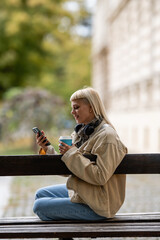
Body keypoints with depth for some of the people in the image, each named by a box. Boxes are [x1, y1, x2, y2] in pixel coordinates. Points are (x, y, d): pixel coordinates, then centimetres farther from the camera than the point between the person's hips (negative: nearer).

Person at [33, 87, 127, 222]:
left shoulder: (106, 136, -20)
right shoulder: (83, 132, 8)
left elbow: (100, 176, -28)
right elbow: (67, 169, 9)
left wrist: (72, 154, -24)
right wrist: (47, 149, -3)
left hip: (97, 205, -10)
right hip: (80, 191, 10)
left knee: (39, 207, -9)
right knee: (40, 194, 18)